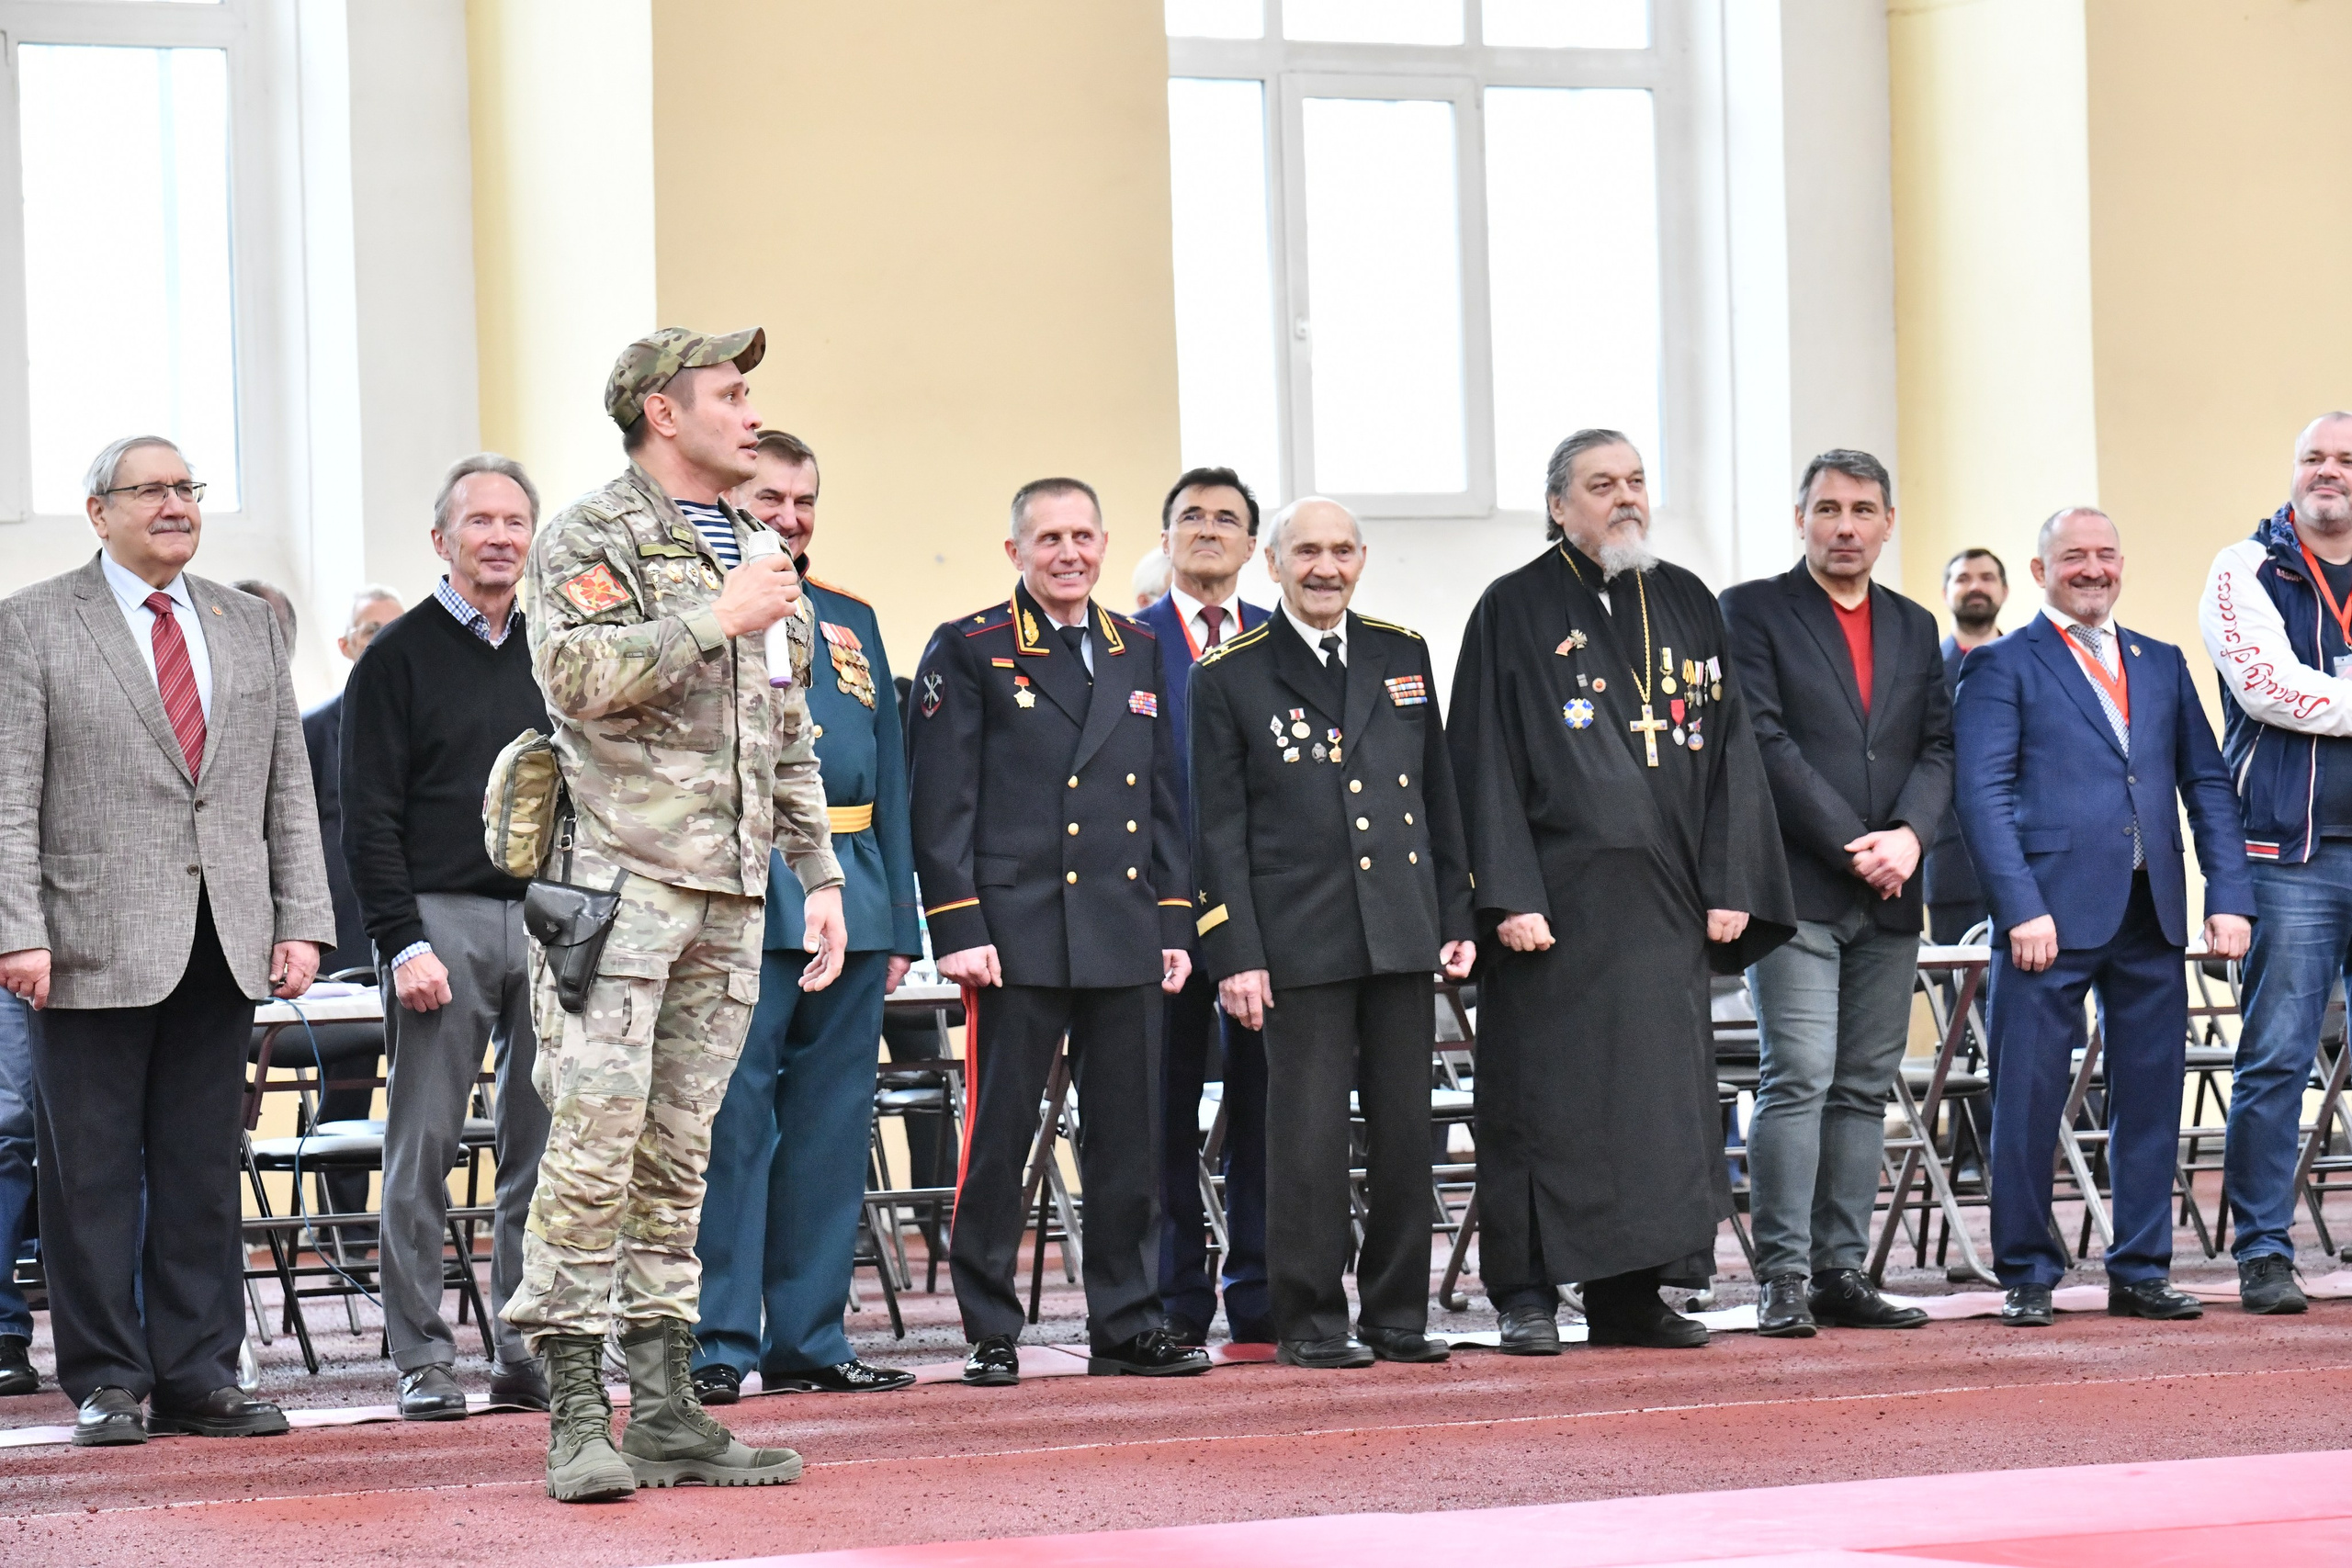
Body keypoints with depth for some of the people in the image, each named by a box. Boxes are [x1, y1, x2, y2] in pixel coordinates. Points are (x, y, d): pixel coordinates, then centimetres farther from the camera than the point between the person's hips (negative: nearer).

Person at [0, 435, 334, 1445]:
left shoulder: (248, 627, 16)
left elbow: (288, 788, 15)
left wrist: (302, 921, 5)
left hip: (225, 944, 4)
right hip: (95, 944, -4)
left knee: (203, 1170, 7)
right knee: (93, 1172, 0)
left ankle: (198, 1376, 12)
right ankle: (106, 1384, 7)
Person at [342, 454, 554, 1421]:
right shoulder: (398, 659, 2)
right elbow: (369, 820, -3)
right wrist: (404, 942, -12)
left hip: (550, 922, 4)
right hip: (440, 917, -4)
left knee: (543, 1149, 3)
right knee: (425, 1146, -3)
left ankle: (531, 1352, 8)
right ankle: (422, 1360, 1)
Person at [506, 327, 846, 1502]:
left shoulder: (757, 556, 22)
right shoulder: (589, 538, -1)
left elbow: (790, 740, 25)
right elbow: (579, 673, -18)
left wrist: (819, 875, 19)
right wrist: (714, 619, -13)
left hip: (729, 897, 7)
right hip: (616, 881, -7)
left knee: (677, 1160, 8)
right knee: (594, 1147, -10)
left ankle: (664, 1412, 9)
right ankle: (576, 1418, -10)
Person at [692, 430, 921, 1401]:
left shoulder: (851, 621, 19)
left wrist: (899, 924, 15)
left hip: (852, 894, 6)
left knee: (831, 1125, 8)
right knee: (731, 1121, -7)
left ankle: (809, 1338, 14)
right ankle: (717, 1345, -3)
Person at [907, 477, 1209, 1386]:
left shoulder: (1138, 654, 16)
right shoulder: (969, 652, 1)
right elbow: (941, 801, -4)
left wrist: (1175, 921, 12)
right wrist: (958, 926, -11)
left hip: (1127, 935, 5)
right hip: (1016, 935, -5)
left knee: (1131, 1138, 6)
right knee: (997, 1138, -3)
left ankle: (1127, 1324, 14)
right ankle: (991, 1334, 4)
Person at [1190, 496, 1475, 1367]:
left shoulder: (1402, 655, 12)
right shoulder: (1229, 676, 1)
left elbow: (1439, 796, 16)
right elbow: (1219, 829, -1)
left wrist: (1456, 918, 11)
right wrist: (1235, 955, -7)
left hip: (1402, 932, 4)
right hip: (1299, 940, -4)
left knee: (1406, 1131, 6)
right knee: (1308, 1132, -4)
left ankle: (1398, 1313, 14)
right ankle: (1310, 1319, 5)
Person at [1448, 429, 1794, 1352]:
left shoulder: (1687, 607, 13)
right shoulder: (1515, 611, 1)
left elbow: (1729, 748, 12)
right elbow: (1485, 762, -4)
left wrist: (1729, 886, 2)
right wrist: (1508, 896, -13)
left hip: (1666, 904, 4)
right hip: (1557, 901, -4)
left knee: (1660, 1093, 4)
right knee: (1546, 1097, -3)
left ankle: (1631, 1294, 11)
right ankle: (1528, 1297, 3)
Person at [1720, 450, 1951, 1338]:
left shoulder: (1915, 629, 17)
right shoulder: (1753, 613, 1)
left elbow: (1938, 749, 10)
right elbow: (1764, 742, -8)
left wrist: (1908, 834, -10)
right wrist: (1851, 849, -13)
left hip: (1888, 897, 5)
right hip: (1796, 889, -5)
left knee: (1864, 1089, 4)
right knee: (1798, 1079, -12)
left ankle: (1841, 1271, 7)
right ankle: (1785, 1277, -11)